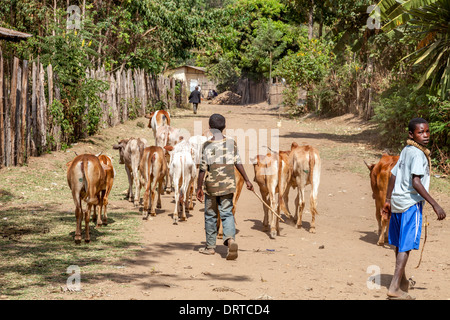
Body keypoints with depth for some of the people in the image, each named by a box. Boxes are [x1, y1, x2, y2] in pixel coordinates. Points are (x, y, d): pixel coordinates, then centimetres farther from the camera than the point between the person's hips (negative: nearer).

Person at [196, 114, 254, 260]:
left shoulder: (207, 145, -7)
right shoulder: (231, 143, 0)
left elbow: (203, 169, -7)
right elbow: (238, 163, -1)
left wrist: (199, 188, -2)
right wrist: (247, 180, 7)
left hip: (211, 185, -2)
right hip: (228, 185, 2)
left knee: (210, 215, 11)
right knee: (227, 213, 4)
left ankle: (210, 246, 20)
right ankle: (231, 238, -23)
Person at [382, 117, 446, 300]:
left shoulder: (405, 151, 12)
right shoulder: (418, 154, -15)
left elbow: (393, 175, 16)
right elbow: (416, 182, -24)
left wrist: (388, 201, 24)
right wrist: (435, 205, -25)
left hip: (397, 202, 9)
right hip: (411, 203, -9)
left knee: (400, 243, 20)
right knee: (406, 245, -7)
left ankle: (402, 281, 37)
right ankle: (395, 288, -11)